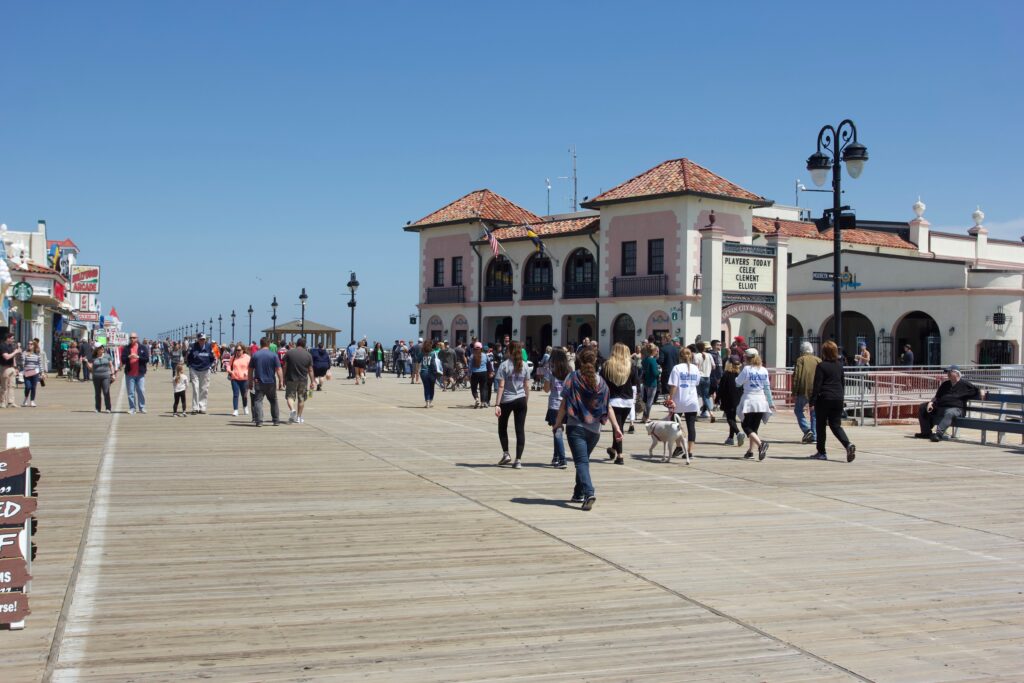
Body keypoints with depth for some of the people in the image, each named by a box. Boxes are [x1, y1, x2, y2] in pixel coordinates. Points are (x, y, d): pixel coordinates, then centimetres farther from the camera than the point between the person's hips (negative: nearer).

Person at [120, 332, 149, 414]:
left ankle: (142, 407, 12)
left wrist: (138, 357, -17)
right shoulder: (126, 348, 7)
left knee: (141, 391, 2)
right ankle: (132, 408, 8)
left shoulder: (143, 347, 5)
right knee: (130, 392, 2)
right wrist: (128, 357, -18)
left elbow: (147, 359, -3)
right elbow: (123, 360, 1)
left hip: (140, 373, -1)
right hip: (129, 373, 1)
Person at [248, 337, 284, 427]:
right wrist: (281, 382, -3)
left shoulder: (255, 355, 2)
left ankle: (259, 421, -12)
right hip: (271, 382, 0)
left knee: (258, 401, -1)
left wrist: (250, 382, 13)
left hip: (259, 382, 0)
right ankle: (276, 420, 19)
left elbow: (250, 370, 5)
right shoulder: (274, 355, -4)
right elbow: (278, 370, -7)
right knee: (273, 401, 14)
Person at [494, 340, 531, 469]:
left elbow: (501, 386, -11)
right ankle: (518, 460, -2)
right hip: (521, 400, 3)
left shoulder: (504, 365, -7)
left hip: (507, 400, -3)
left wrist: (497, 404, -11)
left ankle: (506, 454, 13)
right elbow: (527, 386, 6)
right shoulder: (524, 365, 4)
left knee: (502, 427, 18)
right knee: (520, 430, 2)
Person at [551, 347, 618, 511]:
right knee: (583, 460, 21)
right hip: (594, 429, 4)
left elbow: (564, 404, -7)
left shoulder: (572, 378, -4)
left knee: (581, 461, -9)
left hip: (575, 427, -4)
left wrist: (557, 423, 2)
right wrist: (616, 426, 7)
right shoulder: (601, 382, 6)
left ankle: (589, 493, -28)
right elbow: (608, 406, 4)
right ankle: (579, 494, 29)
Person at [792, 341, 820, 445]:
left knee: (798, 410, 11)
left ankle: (807, 430, -6)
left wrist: (794, 393, -6)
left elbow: (796, 377, -8)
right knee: (815, 413, 10)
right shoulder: (818, 360, 10)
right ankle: (814, 436, 7)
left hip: (803, 390, -3)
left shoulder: (800, 360, -1)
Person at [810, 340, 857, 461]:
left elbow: (817, 385, -12)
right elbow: (842, 382, 17)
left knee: (821, 425, 7)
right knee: (836, 425, 9)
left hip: (824, 398, -6)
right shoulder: (840, 365, 10)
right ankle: (848, 445, -15)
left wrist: (812, 400, -10)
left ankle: (821, 452, 11)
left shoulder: (821, 366, -9)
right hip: (838, 399, 6)